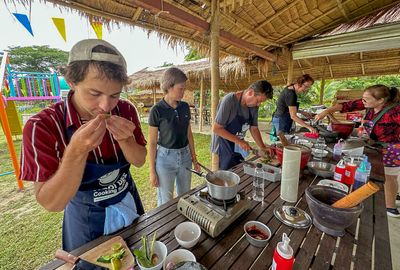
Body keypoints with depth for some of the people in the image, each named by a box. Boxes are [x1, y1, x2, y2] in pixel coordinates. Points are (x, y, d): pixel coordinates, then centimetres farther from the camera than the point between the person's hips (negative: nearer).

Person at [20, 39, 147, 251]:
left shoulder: (126, 111, -16)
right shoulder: (42, 126, -25)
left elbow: (139, 161, -11)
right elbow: (51, 204, -24)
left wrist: (124, 139, -31)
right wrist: (77, 151, -41)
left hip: (128, 204, 3)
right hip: (86, 218, -2)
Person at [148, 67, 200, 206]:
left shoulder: (185, 107, 1)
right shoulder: (157, 110, -14)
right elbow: (152, 143, -10)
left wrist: (194, 157, 11)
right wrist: (152, 171, -8)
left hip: (185, 156, 5)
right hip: (165, 158, -4)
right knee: (166, 201, 13)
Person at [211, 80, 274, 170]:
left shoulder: (254, 106, -3)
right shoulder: (229, 100, -23)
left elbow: (254, 128, 7)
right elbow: (216, 129, -23)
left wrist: (263, 147, -5)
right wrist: (239, 141, -26)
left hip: (238, 147, 7)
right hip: (225, 147, -6)